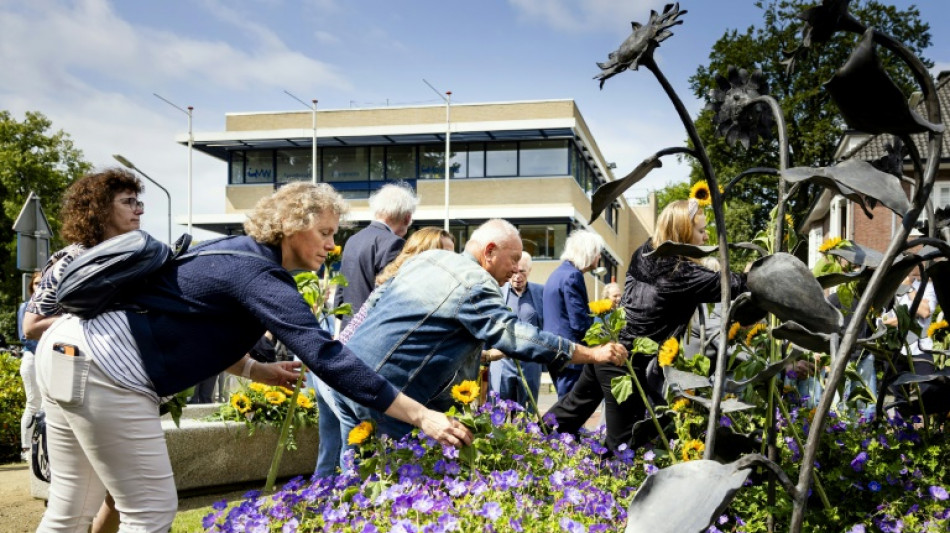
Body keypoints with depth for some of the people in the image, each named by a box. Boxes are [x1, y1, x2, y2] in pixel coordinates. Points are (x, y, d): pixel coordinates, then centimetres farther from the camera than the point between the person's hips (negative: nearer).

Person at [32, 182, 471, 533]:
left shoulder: (240, 253, 12)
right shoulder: (259, 274, -17)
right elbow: (324, 356, -26)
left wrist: (255, 370, 15)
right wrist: (420, 415, -26)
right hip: (104, 368, -10)